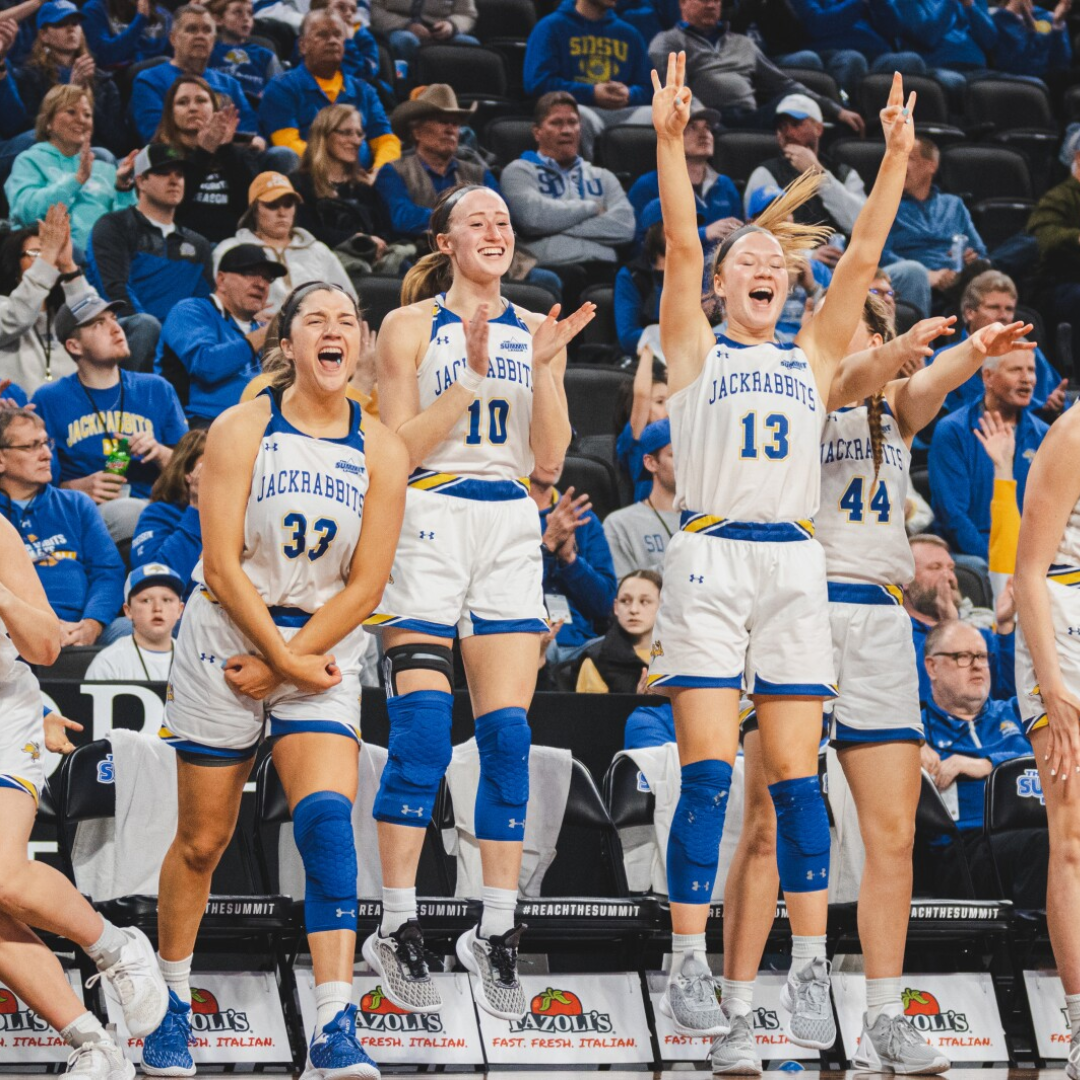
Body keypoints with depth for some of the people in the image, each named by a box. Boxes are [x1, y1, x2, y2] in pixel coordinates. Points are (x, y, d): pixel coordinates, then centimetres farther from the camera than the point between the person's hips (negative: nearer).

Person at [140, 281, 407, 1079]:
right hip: (227, 638, -1)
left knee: (328, 819, -18)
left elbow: (365, 585, -3)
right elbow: (222, 565, -11)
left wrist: (283, 662, -10)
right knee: (203, 840, 7)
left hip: (324, 649, 1)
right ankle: (172, 1004, 29)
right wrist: (287, 661, -14)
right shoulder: (242, 430, -7)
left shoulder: (380, 451, -1)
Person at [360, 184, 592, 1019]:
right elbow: (399, 446, -6)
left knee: (508, 736, -1)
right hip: (430, 523, -4)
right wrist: (472, 376, -13)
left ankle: (497, 933, 4)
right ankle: (398, 931, -6)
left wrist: (547, 368, -6)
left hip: (511, 531, 4)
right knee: (421, 735, -12)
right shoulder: (411, 326, 2)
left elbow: (549, 460, 7)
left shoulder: (534, 331, 12)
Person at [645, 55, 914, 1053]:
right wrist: (670, 142, -13)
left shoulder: (813, 359, 17)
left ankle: (810, 972, 2)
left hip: (794, 565, 3)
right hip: (710, 561, -3)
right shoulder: (695, 351, 10)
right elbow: (681, 247, -3)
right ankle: (689, 967, -3)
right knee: (708, 772, -7)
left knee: (795, 775, 0)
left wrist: (896, 158, 1)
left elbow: (861, 261, 9)